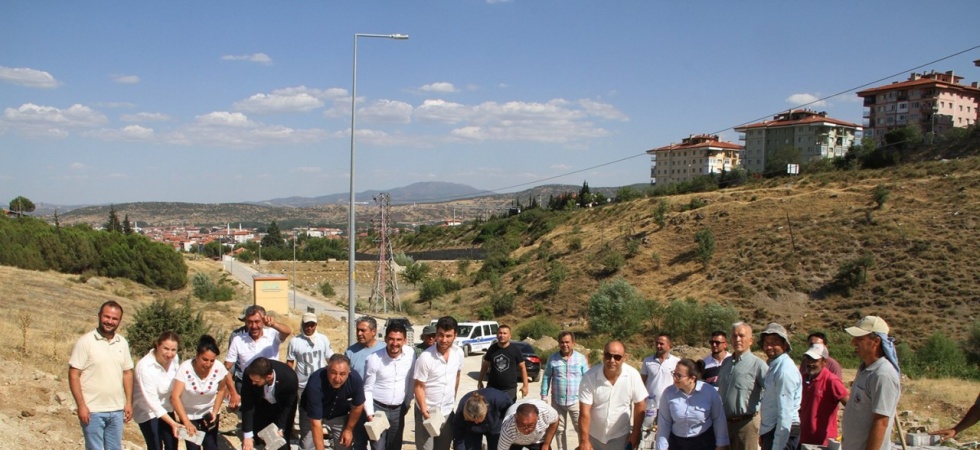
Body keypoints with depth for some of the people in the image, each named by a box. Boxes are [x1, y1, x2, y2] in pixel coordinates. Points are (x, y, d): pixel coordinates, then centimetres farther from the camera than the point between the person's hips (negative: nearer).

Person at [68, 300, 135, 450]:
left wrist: (129, 402, 7)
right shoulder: (85, 341, -9)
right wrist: (81, 405, -15)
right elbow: (74, 375, -10)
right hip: (93, 410, -5)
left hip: (117, 410, 5)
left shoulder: (122, 343, 7)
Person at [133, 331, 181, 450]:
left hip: (165, 408, 6)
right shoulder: (145, 367, -30)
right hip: (148, 411, -6)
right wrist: (172, 423, -38)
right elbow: (152, 401, -32)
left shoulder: (175, 359, -15)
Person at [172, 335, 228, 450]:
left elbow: (221, 390, -5)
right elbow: (175, 397, -33)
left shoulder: (219, 368, -24)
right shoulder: (185, 369, -30)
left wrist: (215, 412, -10)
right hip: (189, 414, -1)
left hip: (209, 413, 2)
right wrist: (187, 422, -41)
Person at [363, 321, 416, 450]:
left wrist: (408, 403, 12)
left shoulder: (410, 355, -7)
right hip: (378, 408, -3)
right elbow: (367, 389, -8)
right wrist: (370, 413, -14)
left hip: (398, 410, 3)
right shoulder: (374, 359, -15)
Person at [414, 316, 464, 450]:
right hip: (428, 412, -5)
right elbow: (419, 387, -16)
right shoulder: (425, 357, -22)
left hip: (448, 411, 5)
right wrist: (424, 411, -22)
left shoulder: (459, 353, -7)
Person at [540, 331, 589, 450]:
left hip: (576, 400, -2)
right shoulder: (552, 358, -2)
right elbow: (546, 377, 3)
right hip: (557, 401, 2)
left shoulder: (581, 358, -4)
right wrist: (544, 395, 0)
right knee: (560, 429, 15)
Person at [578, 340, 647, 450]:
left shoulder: (633, 375, -16)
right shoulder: (590, 376, -19)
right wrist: (584, 440, -17)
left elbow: (639, 405, -3)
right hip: (593, 436, 0)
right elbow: (584, 412, -17)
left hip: (620, 437, 1)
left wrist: (636, 433, 0)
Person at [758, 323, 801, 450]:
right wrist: (762, 434, 18)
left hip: (783, 432, -9)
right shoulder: (774, 366, 13)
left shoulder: (785, 371, -18)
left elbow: (786, 413, -22)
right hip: (770, 431, 9)